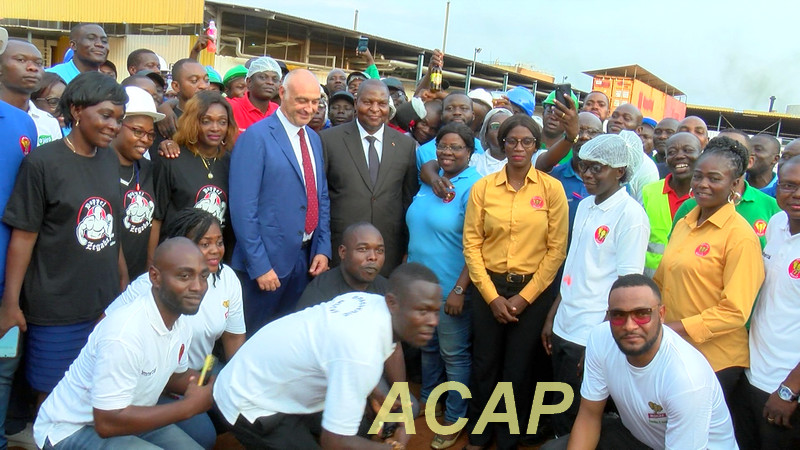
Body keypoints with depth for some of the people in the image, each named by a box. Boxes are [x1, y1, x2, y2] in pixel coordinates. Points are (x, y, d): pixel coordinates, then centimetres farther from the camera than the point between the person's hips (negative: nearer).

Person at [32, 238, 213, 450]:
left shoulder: (180, 324, -5)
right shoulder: (124, 334, -33)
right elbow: (107, 423, -29)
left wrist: (213, 385, -8)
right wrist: (189, 406, -23)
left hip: (126, 416, 8)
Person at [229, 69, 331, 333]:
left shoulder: (313, 138, 11)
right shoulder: (255, 137, -12)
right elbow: (243, 208, -16)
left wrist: (323, 249, 5)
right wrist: (259, 266, -17)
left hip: (307, 259, 6)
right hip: (267, 261, -6)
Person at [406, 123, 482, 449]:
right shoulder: (429, 181, 6)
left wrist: (459, 289, -20)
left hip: (450, 288, -6)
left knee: (454, 354, 8)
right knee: (427, 347, 21)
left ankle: (455, 417, 25)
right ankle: (427, 399, 41)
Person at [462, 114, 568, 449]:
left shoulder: (551, 188, -4)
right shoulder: (483, 187, -1)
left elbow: (557, 249, -5)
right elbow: (472, 243, -2)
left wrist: (525, 297, -8)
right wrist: (492, 296, -7)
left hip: (533, 290, -1)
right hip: (489, 287, 1)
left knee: (518, 369, 11)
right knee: (485, 365, 10)